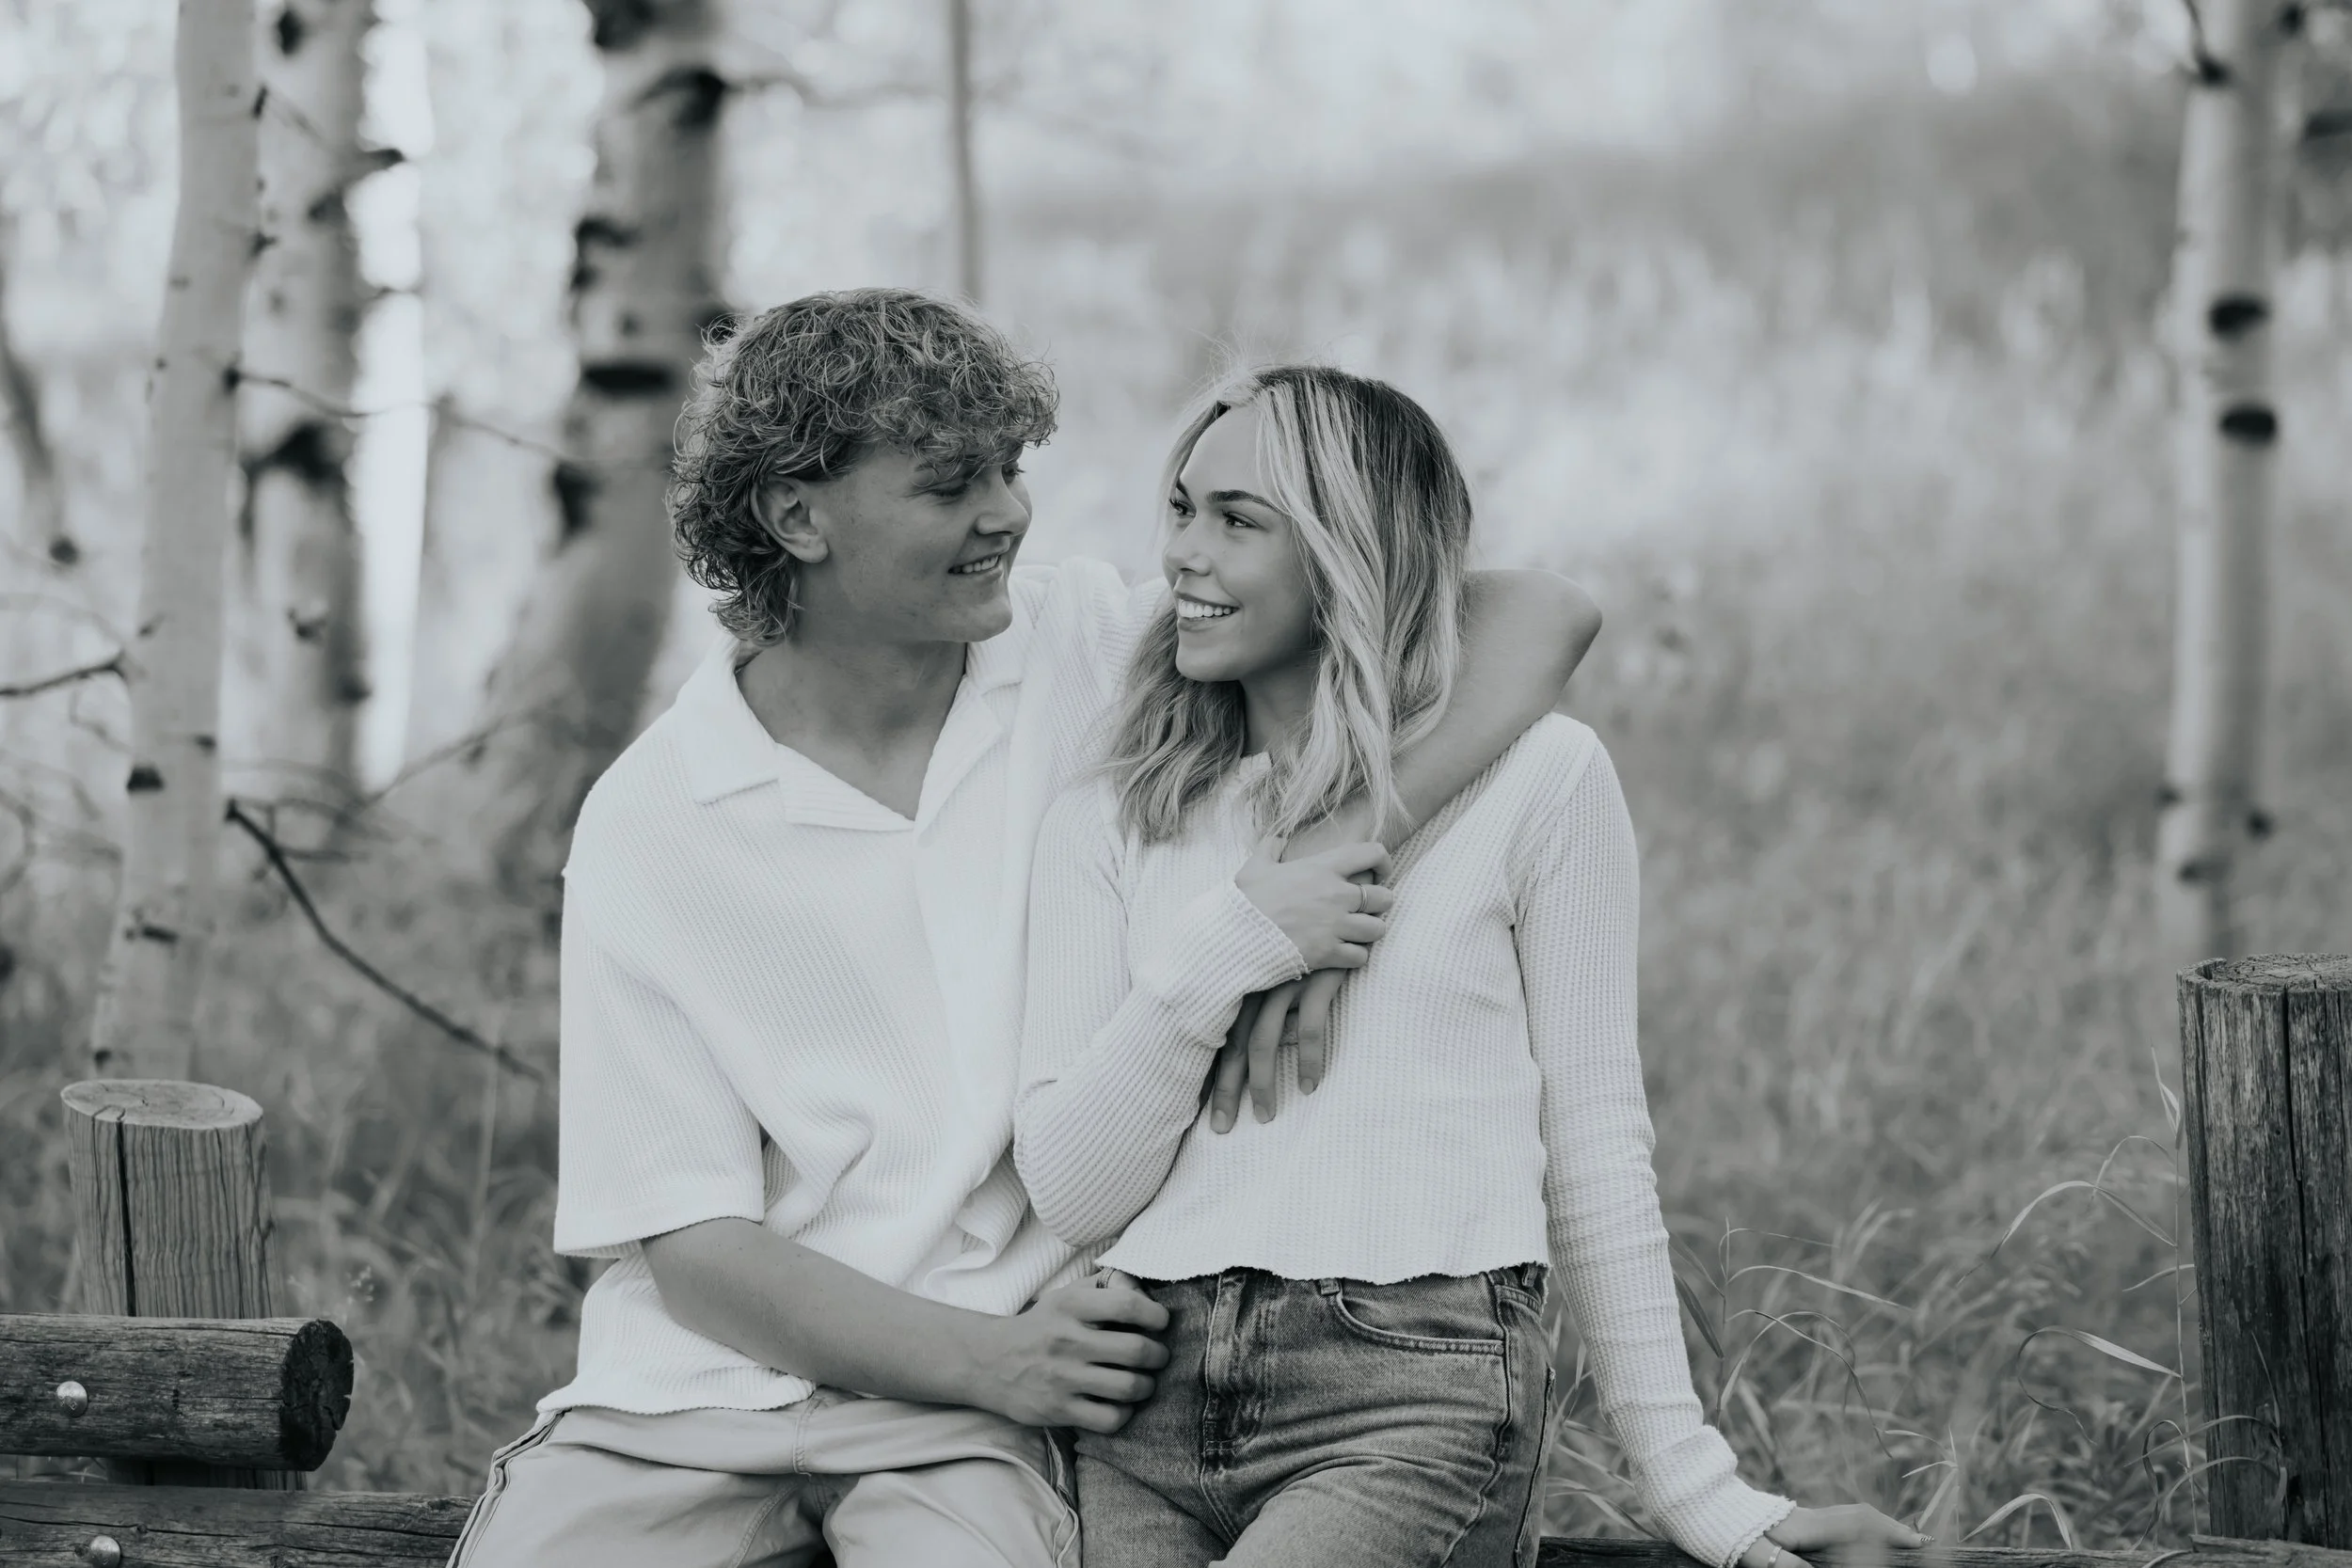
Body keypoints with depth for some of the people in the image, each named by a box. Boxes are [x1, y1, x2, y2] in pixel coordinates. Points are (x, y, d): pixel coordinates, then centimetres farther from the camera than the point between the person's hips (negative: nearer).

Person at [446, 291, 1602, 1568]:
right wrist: (987, 1360, -17)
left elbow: (1534, 613, 0)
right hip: (687, 1398, 1)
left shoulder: (1090, 655, 3)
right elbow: (693, 1247, -3)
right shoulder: (648, 824, 0)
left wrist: (1356, 833, -17)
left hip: (960, 1423, 0)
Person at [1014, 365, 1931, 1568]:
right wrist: (1223, 952, -7)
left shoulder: (1535, 777, 4)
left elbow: (1594, 1157, 6)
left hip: (1418, 1397, -3)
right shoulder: (1108, 823, 13)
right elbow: (1066, 1192, 5)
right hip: (1146, 1411, 4)